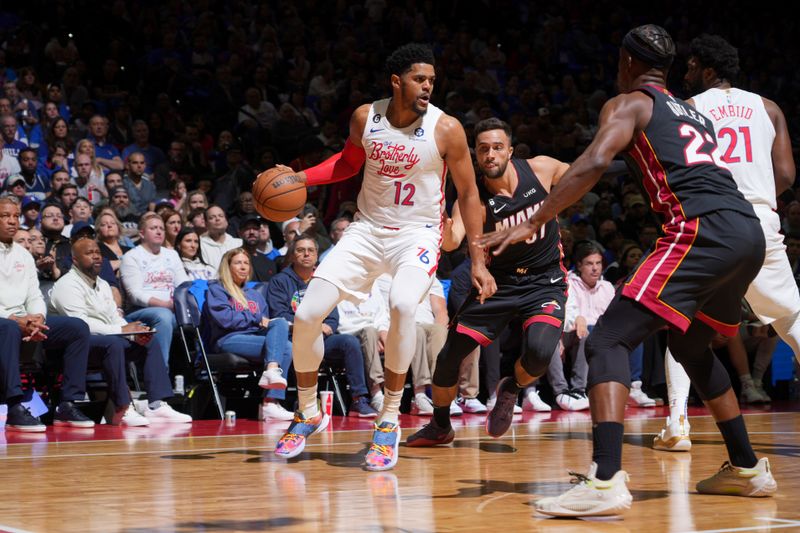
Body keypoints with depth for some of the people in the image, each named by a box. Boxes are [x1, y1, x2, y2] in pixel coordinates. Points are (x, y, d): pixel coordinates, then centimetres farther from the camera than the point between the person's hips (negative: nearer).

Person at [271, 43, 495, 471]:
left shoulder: (445, 129, -14)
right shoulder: (365, 118, -6)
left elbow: (468, 194, -4)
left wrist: (478, 260, -5)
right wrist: (302, 178, -2)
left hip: (417, 233, -3)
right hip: (367, 229, 4)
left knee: (402, 305, -35)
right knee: (307, 314, -8)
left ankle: (389, 421, -19)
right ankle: (308, 413, 16)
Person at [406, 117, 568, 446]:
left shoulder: (541, 169, -11)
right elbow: (451, 242, -34)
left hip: (545, 281, -1)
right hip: (499, 281, 1)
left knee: (539, 352, -27)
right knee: (449, 357, -2)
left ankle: (511, 390, 8)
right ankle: (440, 426, 24)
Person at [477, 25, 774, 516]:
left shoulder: (629, 104, 9)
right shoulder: (694, 113, 31)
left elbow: (595, 162, -9)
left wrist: (532, 224, -10)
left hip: (704, 231, -8)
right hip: (751, 234, 8)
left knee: (608, 342, -9)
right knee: (692, 347, 30)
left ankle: (606, 481, -26)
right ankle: (747, 469, 34)